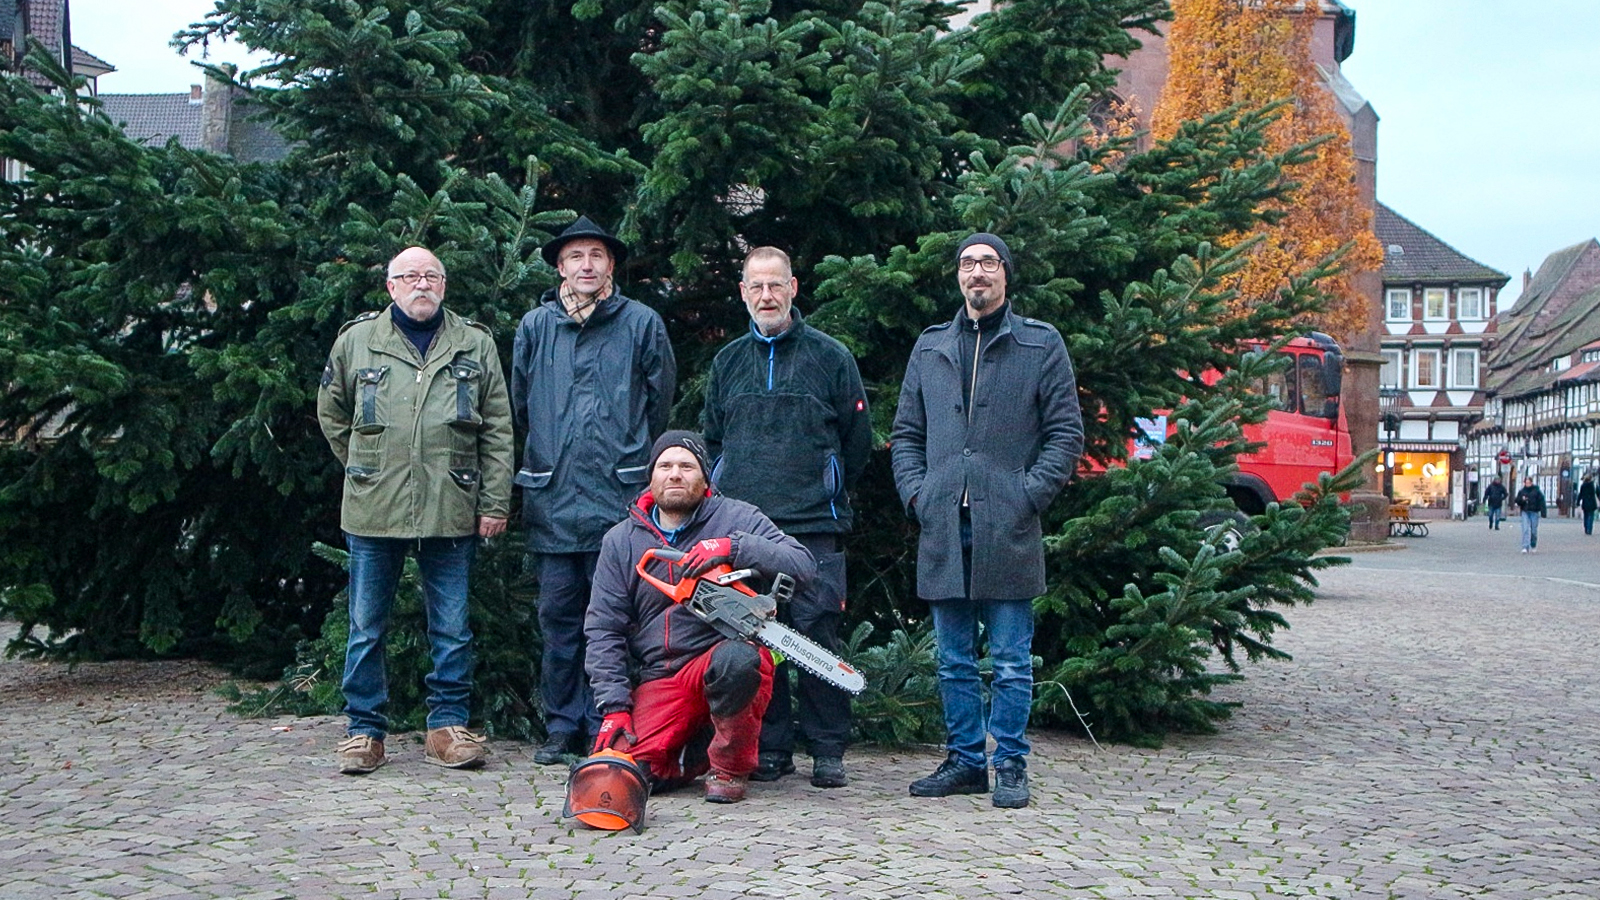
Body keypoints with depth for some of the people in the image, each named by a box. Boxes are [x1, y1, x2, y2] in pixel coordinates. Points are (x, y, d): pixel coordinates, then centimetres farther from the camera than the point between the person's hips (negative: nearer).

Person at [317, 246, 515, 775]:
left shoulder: (476, 345, 8)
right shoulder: (356, 340, 7)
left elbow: (498, 430, 6)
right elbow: (332, 416, 18)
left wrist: (494, 502, 0)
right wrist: (365, 471, 11)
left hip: (451, 512, 0)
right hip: (374, 511, 0)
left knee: (452, 630, 5)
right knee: (366, 628, 6)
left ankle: (447, 726, 16)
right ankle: (365, 731, 16)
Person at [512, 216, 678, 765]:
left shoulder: (641, 323, 3)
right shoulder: (535, 325, 9)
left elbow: (660, 403, 11)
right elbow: (519, 404, 20)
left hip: (619, 496, -2)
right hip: (552, 497, 2)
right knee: (558, 617, 6)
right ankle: (562, 726, 15)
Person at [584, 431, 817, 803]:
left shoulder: (735, 518, 3)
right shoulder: (621, 540, 12)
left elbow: (803, 565, -8)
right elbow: (603, 629, 10)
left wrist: (732, 548, -21)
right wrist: (615, 707, -1)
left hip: (727, 654, -2)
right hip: (658, 679, 3)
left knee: (734, 658, -38)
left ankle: (730, 764, -11)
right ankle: (697, 750, 15)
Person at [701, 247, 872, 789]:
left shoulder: (830, 357, 6)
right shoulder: (728, 362, 16)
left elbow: (857, 441, 10)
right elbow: (711, 440, 23)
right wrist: (730, 495, 12)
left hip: (813, 526, -3)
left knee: (817, 634, -5)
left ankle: (828, 750, 3)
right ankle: (770, 749, 11)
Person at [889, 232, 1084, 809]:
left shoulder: (1041, 345, 6)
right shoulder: (930, 348, 17)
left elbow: (1065, 432, 2)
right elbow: (906, 433, 19)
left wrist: (1030, 494, -9)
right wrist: (916, 493, 3)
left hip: (1007, 530, -4)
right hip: (942, 528, 4)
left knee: (1011, 662, 1)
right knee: (955, 662, 9)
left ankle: (1010, 765, 10)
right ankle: (964, 760, 19)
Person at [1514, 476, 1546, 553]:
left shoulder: (1536, 491, 1)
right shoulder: (1521, 491, 8)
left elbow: (1541, 502, -2)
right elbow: (1517, 501, 11)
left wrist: (1543, 513, -9)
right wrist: (1522, 499, -12)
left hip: (1534, 512, -1)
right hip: (1525, 512, 1)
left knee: (1534, 531, 5)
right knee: (1525, 529, -9)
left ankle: (1533, 546, 25)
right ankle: (1525, 547, -12)